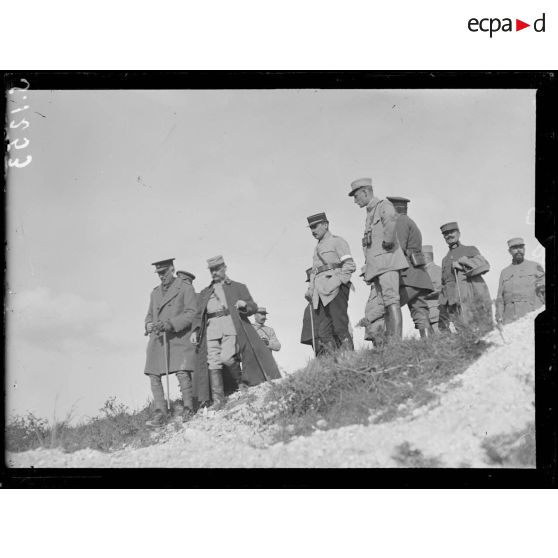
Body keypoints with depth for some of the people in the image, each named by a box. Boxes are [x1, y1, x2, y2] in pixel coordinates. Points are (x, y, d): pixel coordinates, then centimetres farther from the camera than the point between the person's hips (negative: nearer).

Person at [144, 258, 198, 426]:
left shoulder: (186, 288, 4)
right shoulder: (155, 293, 22)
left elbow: (191, 313, -5)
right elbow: (149, 315, 23)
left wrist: (170, 324, -16)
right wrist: (149, 324, -2)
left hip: (178, 338, -5)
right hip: (157, 339, 5)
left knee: (182, 373, -16)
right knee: (154, 375, -3)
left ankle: (187, 408, -5)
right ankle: (160, 413, 1)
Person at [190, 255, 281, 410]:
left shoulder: (238, 287, 19)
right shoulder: (204, 293, 27)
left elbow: (253, 307, 14)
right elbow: (199, 314, 22)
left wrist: (244, 305, -10)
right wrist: (195, 331, 5)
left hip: (231, 325, -3)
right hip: (211, 328, 3)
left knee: (226, 358, -23)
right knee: (213, 363, -9)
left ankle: (242, 380, 2)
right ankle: (218, 400, -8)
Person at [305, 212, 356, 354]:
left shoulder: (337, 241, 6)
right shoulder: (317, 249, 29)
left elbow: (350, 265, -5)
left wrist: (337, 282, -15)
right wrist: (310, 290, 15)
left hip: (335, 290, -7)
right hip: (321, 294, 7)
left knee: (340, 327, -16)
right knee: (322, 331, -4)